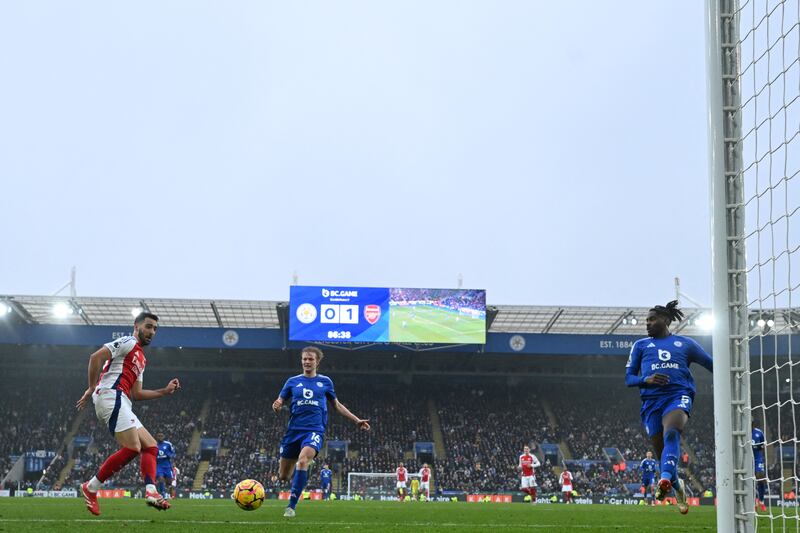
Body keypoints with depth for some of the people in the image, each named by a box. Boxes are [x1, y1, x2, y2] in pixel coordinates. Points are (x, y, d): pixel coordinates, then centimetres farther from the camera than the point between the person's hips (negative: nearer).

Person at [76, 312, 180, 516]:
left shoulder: (141, 359, 29)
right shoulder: (127, 342, 1)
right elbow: (96, 357, -11)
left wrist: (165, 391, 20)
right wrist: (91, 388, -12)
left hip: (121, 404, 10)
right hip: (111, 396, -10)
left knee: (150, 446, 3)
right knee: (132, 448, -19)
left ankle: (151, 491, -13)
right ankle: (91, 488, -10)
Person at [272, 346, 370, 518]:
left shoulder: (325, 381, 10)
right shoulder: (293, 381, 9)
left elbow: (337, 405, 21)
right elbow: (279, 403, 10)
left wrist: (357, 420, 17)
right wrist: (276, 406, -15)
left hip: (315, 430, -2)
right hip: (294, 430, 2)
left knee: (303, 460, -31)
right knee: (283, 476, 3)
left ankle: (291, 506, -26)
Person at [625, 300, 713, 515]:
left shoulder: (685, 344, 16)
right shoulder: (640, 345, 19)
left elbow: (711, 364, 21)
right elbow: (628, 378, 14)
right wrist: (646, 380, -7)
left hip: (678, 395, -2)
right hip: (651, 400, 2)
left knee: (671, 432, -33)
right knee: (662, 453, 3)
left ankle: (665, 479, -49)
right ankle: (678, 489, 28)